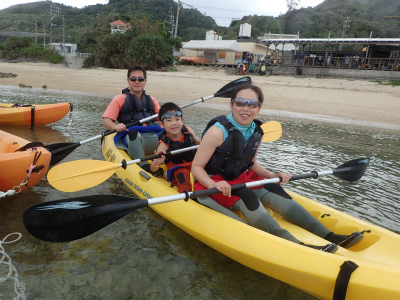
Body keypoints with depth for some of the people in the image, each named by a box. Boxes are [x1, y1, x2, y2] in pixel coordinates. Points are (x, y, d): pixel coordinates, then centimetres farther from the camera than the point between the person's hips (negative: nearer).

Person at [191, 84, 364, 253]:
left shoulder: (256, 132, 2)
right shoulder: (218, 131, -19)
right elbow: (196, 166, -18)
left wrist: (272, 176, 0)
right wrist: (214, 184, -36)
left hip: (240, 179, 6)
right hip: (210, 185, -6)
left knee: (274, 191, -15)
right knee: (246, 197, -33)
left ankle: (329, 236, -21)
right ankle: (294, 246, -45)